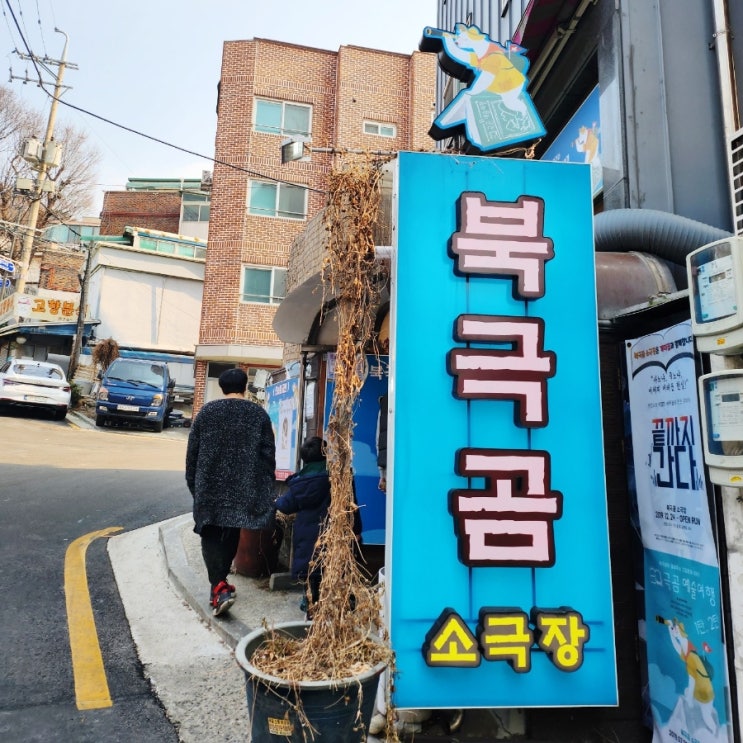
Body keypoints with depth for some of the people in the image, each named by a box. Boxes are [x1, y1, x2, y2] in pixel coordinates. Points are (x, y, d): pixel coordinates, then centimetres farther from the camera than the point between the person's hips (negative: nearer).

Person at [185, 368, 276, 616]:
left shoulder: (207, 411, 2)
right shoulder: (259, 414, 0)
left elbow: (192, 452, 5)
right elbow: (268, 456, 0)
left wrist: (193, 485, 16)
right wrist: (266, 489, 8)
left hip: (210, 486, -1)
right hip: (244, 488, 1)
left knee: (211, 535, 7)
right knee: (230, 535, 16)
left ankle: (219, 587, -8)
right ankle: (220, 583, 28)